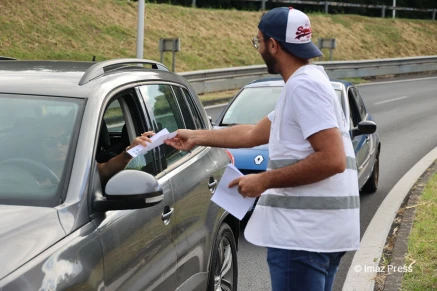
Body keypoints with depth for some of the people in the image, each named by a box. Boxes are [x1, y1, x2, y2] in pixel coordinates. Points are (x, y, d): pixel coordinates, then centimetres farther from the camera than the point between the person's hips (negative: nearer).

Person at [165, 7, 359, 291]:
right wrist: (197, 136, 32)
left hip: (303, 235, -10)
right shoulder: (308, 82, 18)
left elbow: (333, 159, -24)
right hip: (318, 232, 10)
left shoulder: (304, 86, -15)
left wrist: (265, 180, -17)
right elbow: (254, 134, 27)